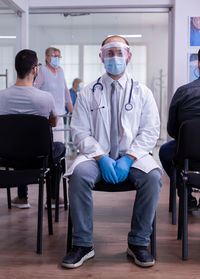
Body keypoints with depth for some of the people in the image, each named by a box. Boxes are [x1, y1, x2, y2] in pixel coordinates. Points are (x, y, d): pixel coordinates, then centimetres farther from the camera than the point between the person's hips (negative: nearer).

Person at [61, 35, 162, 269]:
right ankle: (83, 245, -17)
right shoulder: (88, 93, 8)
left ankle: (138, 243, -13)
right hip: (97, 154, 0)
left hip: (133, 156, 1)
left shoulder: (142, 92, 10)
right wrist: (102, 158, -15)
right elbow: (80, 132, 1)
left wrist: (128, 158, -13)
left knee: (153, 177, -30)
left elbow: (150, 131, 2)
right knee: (78, 174, -32)